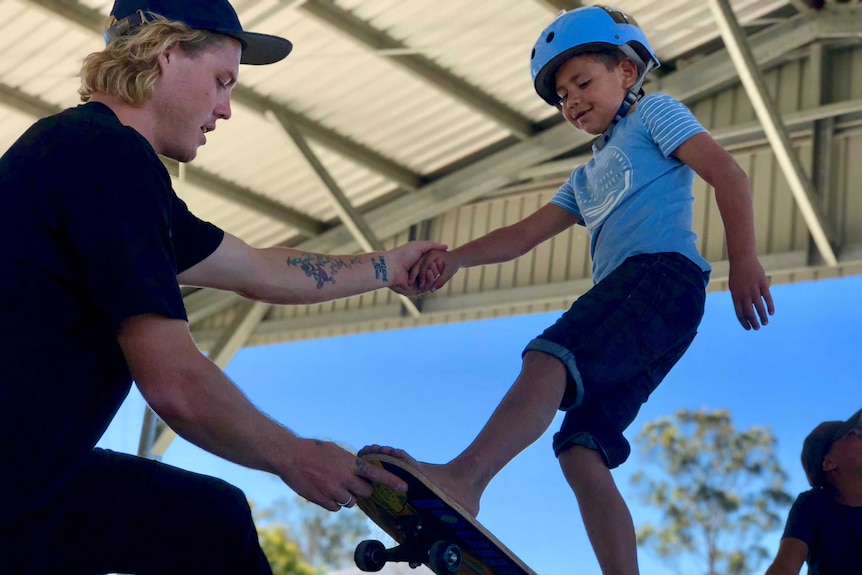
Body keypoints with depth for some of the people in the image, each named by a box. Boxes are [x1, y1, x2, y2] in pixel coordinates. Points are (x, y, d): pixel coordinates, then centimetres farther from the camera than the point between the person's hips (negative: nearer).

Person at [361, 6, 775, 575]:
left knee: (550, 356, -32)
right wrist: (456, 258, 3)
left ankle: (462, 479, -50)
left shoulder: (654, 112, 16)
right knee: (583, 453, -6)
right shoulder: (587, 177, 35)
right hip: (626, 296, 8)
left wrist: (744, 260, -13)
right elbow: (524, 234, 22)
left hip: (664, 272, -8)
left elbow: (728, 174, 2)